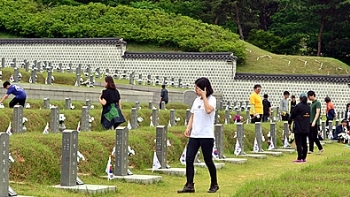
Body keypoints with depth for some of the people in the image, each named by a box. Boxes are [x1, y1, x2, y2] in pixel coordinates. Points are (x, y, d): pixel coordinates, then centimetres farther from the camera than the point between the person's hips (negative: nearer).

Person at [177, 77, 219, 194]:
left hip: (206, 136, -6)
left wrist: (204, 96, -18)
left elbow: (208, 110, -26)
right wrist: (188, 128, 2)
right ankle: (189, 185, -1)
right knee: (189, 159, -3)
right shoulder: (196, 100, 14)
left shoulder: (211, 99, -5)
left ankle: (214, 185, 18)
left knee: (208, 160, 2)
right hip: (194, 135, 6)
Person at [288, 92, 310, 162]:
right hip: (306, 128, 6)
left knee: (299, 143, -3)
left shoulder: (298, 106, -12)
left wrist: (289, 122, 13)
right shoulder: (308, 107, 7)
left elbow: (293, 115, -5)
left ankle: (299, 158, -5)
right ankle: (304, 158, 13)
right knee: (304, 143, 11)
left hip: (298, 128, -6)